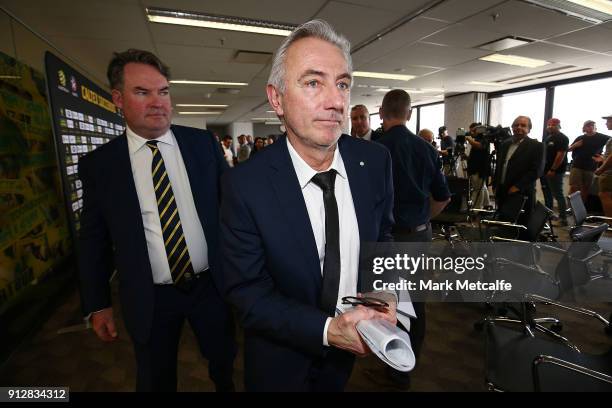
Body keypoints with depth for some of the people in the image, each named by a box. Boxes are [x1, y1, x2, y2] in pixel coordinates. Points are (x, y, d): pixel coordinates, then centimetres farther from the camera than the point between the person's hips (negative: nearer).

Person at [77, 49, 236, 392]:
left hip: (213, 284, 1)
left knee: (224, 364, 23)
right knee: (155, 382, 22)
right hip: (149, 299, 0)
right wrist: (98, 305, 4)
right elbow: (93, 239, 2)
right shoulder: (98, 164, -6)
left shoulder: (204, 143, -5)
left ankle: (226, 386, 55)